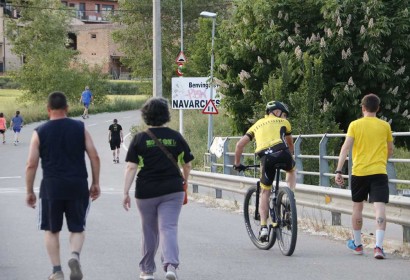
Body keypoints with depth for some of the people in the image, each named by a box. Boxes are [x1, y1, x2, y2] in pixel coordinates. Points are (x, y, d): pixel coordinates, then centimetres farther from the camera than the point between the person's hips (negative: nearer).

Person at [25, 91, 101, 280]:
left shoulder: (40, 132, 0)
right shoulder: (80, 128, 4)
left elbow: (31, 165, -2)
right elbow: (94, 157, 1)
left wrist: (29, 192, 6)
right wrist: (95, 183, 9)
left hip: (51, 186, -1)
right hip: (78, 185, 1)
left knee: (51, 230, 13)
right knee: (77, 228, 11)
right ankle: (75, 255, -17)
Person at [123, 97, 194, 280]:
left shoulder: (139, 139, -3)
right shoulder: (176, 137, 3)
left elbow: (131, 167, -8)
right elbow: (187, 164, 10)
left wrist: (126, 192, -7)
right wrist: (184, 181, 29)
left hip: (146, 191, 0)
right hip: (172, 190, 0)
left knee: (149, 231, 13)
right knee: (168, 228, -4)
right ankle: (171, 264, -26)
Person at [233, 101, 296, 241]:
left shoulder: (257, 124, 30)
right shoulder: (283, 123, 27)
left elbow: (240, 144, 23)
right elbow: (290, 144, 40)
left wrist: (237, 164, 33)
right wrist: (289, 158, 57)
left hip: (265, 157, 1)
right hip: (282, 153, -1)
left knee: (265, 193, 14)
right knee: (292, 170, 33)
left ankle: (263, 227, 3)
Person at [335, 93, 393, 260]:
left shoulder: (355, 125, 2)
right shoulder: (385, 126, 6)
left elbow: (346, 148, -7)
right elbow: (390, 151, 17)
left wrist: (338, 171, -8)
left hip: (359, 172, 1)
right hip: (379, 171, -1)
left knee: (357, 207, 18)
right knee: (380, 208, -9)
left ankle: (357, 244, 30)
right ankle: (378, 246, -24)